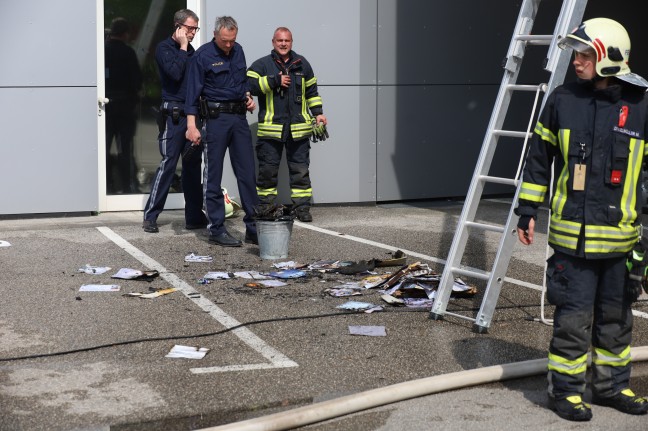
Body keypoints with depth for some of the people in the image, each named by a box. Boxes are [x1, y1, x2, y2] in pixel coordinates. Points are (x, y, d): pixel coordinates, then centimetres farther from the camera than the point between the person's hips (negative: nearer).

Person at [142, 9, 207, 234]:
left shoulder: (190, 50, 16)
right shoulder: (164, 47, -4)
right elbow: (175, 73, -20)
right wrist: (182, 47, -11)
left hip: (191, 113, 7)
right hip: (173, 114, -7)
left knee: (193, 164, 8)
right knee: (168, 163, -10)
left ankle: (194, 217, 13)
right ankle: (150, 216, -5)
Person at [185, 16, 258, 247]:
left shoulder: (238, 51, 11)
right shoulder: (203, 55, -7)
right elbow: (193, 93, -8)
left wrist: (248, 96, 8)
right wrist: (192, 126, -15)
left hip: (239, 117, 6)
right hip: (216, 118, -6)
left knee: (247, 173, 4)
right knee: (213, 176, 0)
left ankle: (253, 228, 9)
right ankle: (217, 229, 5)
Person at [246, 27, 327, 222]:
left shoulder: (302, 64, 14)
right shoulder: (262, 65, 3)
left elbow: (311, 91, 23)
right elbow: (249, 85, -14)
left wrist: (317, 112, 15)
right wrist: (275, 80, -15)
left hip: (298, 129, 2)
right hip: (270, 129, -2)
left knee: (300, 170, 4)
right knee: (268, 170, 3)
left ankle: (302, 207, 10)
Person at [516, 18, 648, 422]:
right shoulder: (562, 101, 1)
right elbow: (539, 158, 10)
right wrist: (528, 211, 9)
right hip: (573, 234, -1)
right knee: (574, 316, 1)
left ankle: (612, 385, 30)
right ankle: (566, 389, 15)